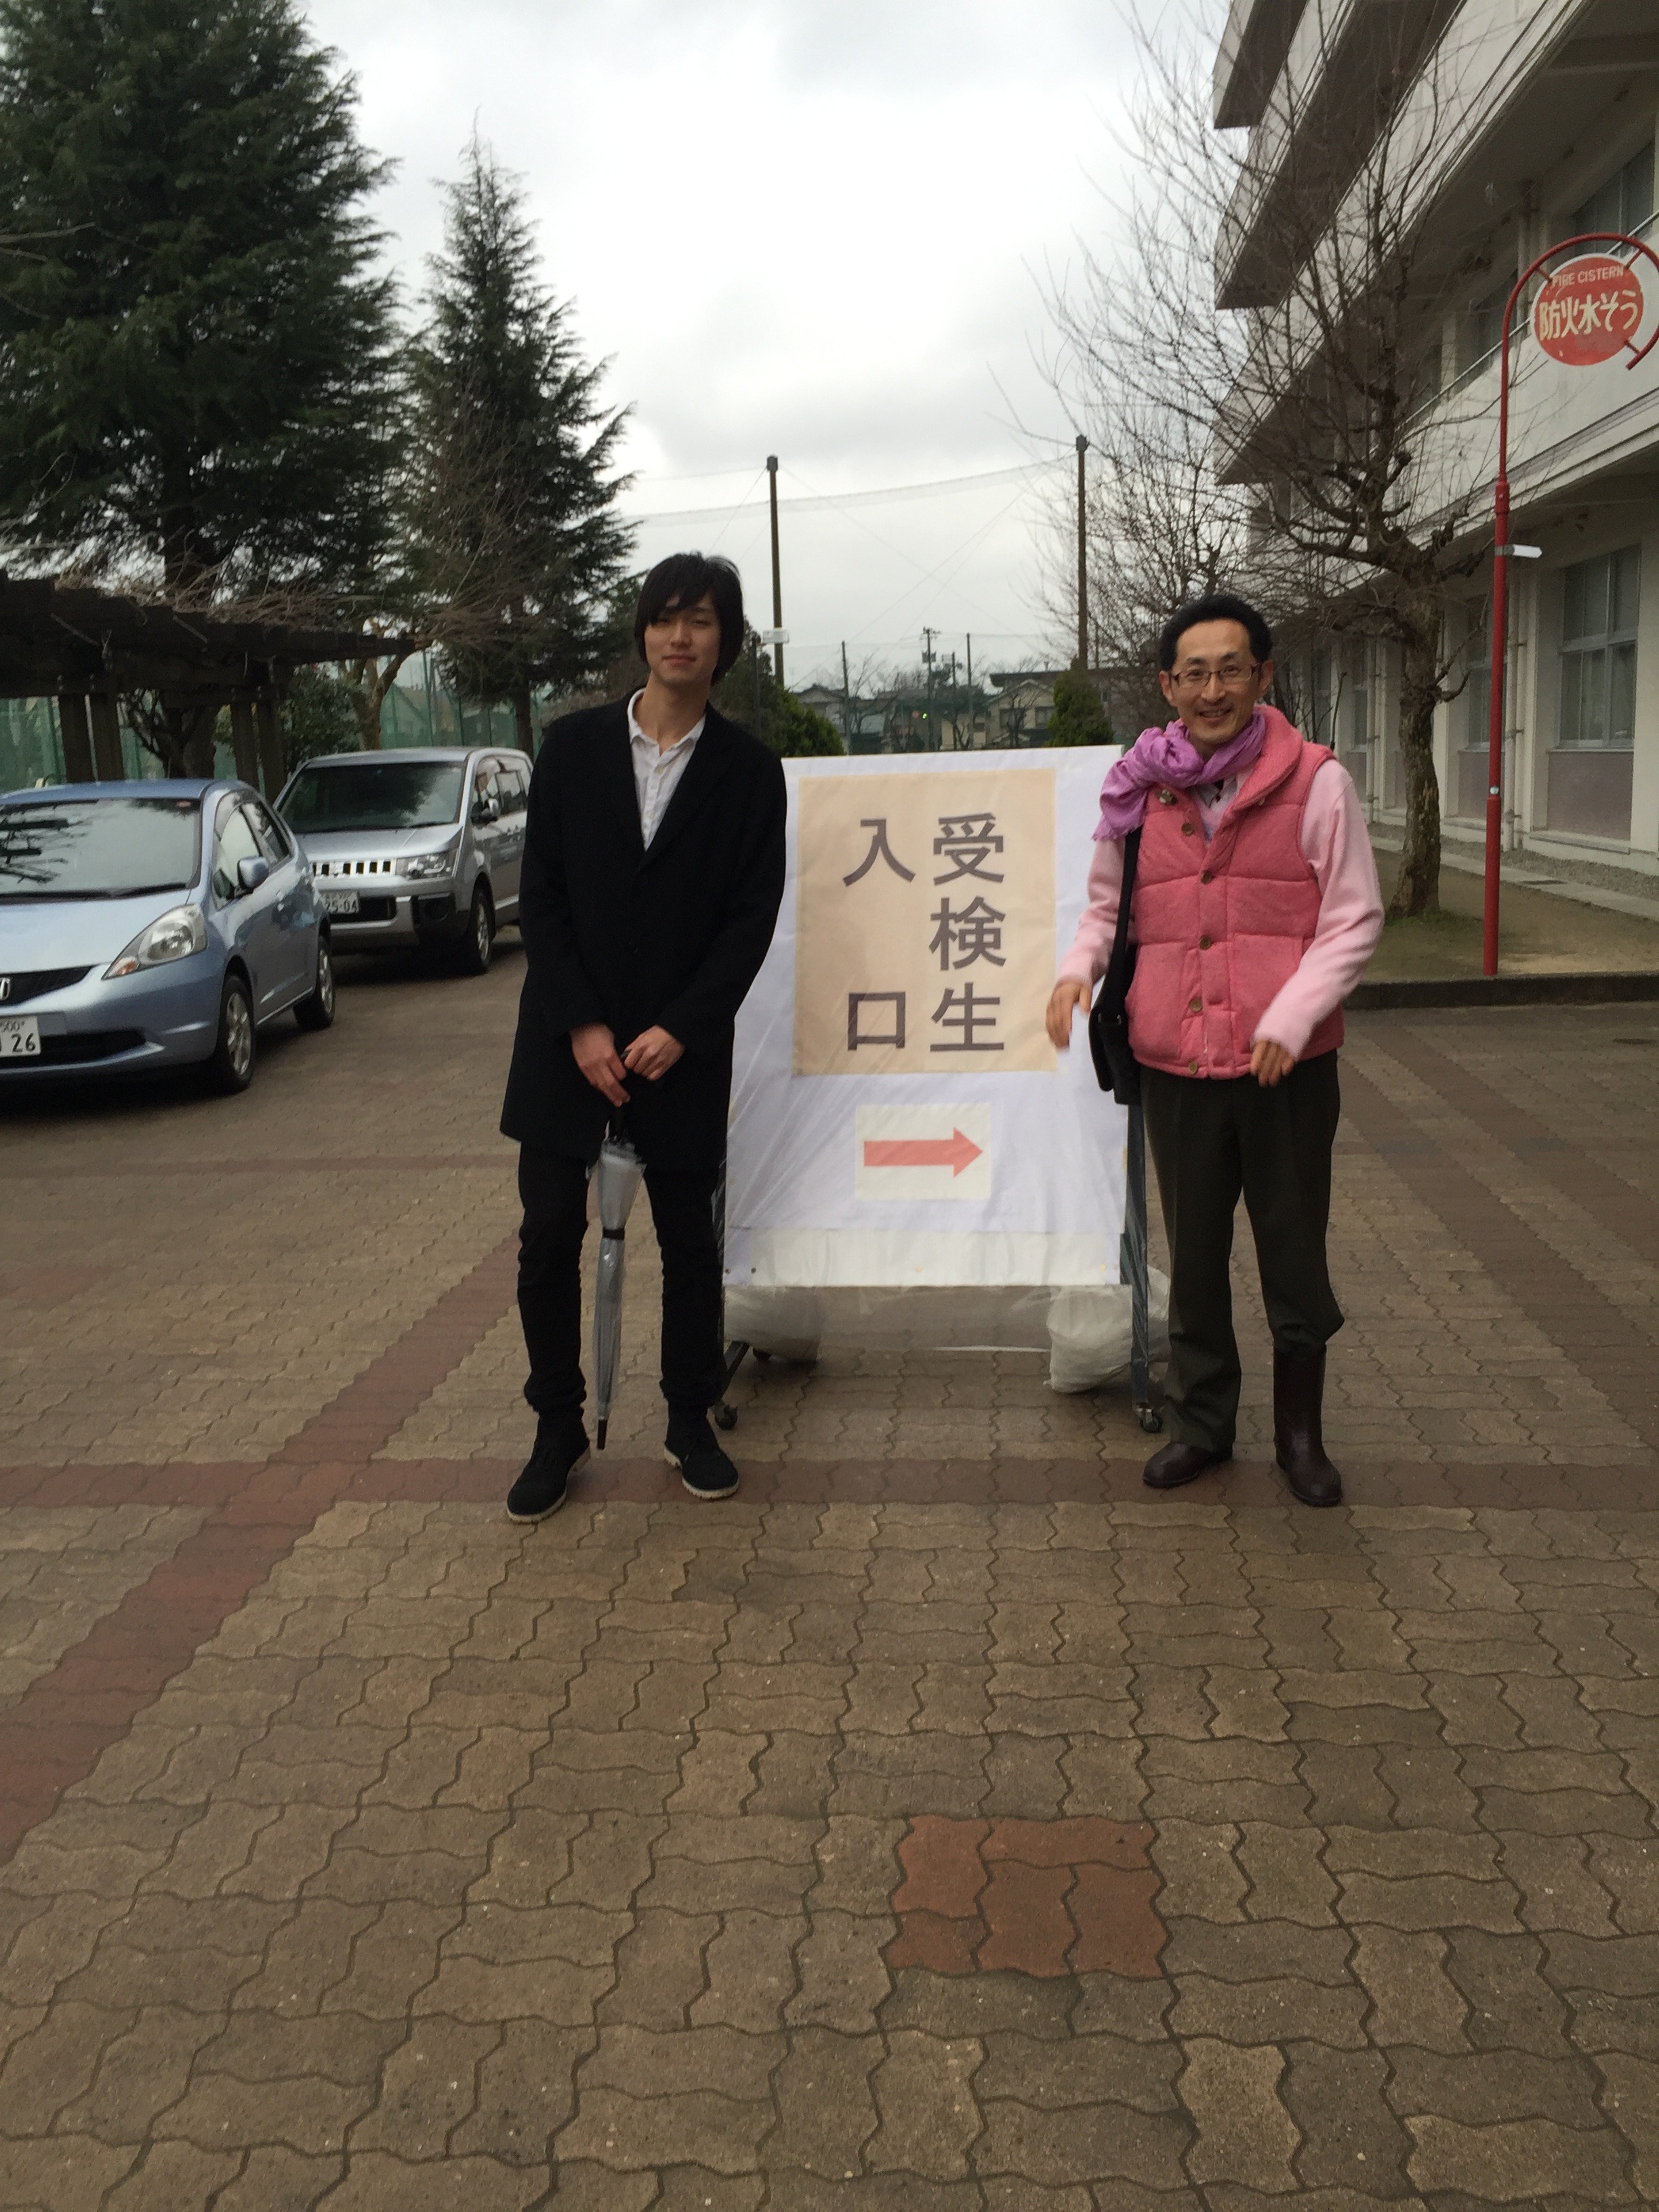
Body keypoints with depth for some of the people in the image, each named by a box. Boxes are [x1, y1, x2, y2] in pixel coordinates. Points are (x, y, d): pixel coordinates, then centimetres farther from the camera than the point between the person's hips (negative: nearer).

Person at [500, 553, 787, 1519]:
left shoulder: (749, 769, 0)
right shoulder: (574, 745, 3)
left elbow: (753, 915, -3)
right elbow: (541, 894, 0)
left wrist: (679, 1030, -13)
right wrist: (580, 1026, -9)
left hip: (682, 1044, -1)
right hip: (568, 1038, 1)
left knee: (689, 1240, 7)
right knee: (550, 1237, 1)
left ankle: (691, 1421, 24)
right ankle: (558, 1430, 15)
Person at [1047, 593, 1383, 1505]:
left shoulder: (1315, 782, -4)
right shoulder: (1140, 789, 4)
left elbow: (1354, 918, -4)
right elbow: (1106, 904, 15)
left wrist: (1292, 1017, -16)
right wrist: (1078, 965, -6)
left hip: (1287, 1064, -2)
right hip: (1174, 1062, 3)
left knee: (1294, 1251, 10)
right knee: (1193, 1255, 15)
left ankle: (1300, 1432, 29)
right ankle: (1202, 1421, 33)